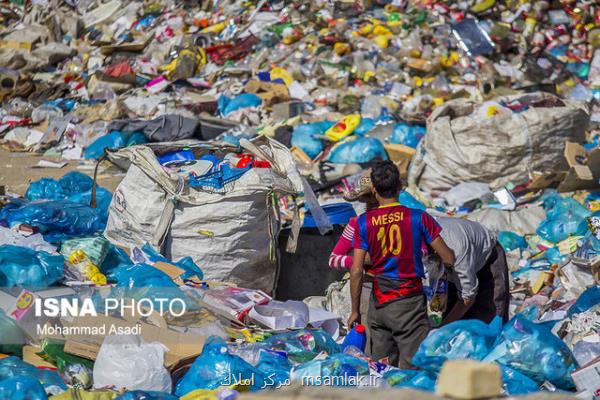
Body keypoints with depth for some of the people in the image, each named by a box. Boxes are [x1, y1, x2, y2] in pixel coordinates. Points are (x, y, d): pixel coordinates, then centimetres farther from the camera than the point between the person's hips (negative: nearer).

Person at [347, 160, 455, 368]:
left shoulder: (364, 222, -2)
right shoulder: (418, 218, -7)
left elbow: (356, 271, -3)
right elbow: (448, 259, -3)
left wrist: (355, 310, 7)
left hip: (378, 302, 3)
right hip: (409, 301, -3)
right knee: (413, 368, -1)